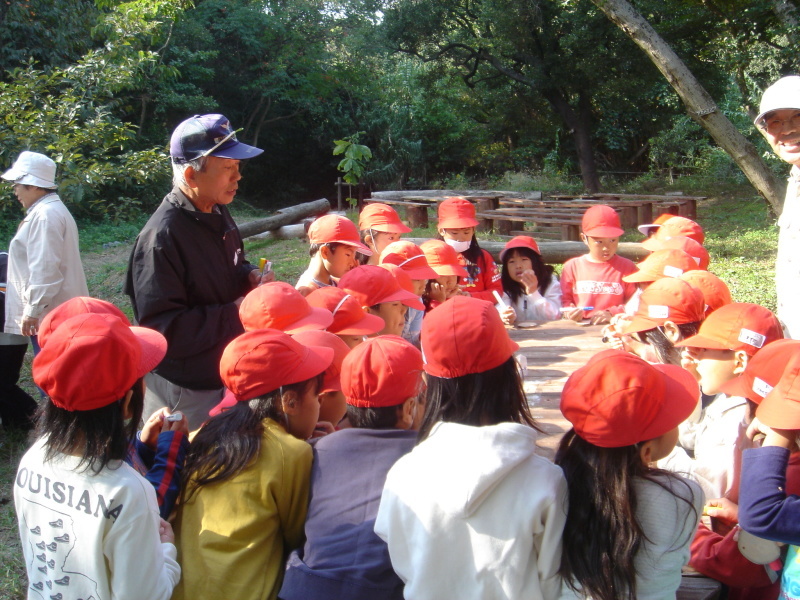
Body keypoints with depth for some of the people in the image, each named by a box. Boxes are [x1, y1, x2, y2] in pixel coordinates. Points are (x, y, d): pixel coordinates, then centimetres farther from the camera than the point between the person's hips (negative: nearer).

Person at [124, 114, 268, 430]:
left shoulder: (217, 214, 4)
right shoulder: (161, 237, -25)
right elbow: (163, 330, -28)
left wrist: (250, 275, -2)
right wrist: (238, 312, -25)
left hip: (225, 374, 8)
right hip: (187, 393, -8)